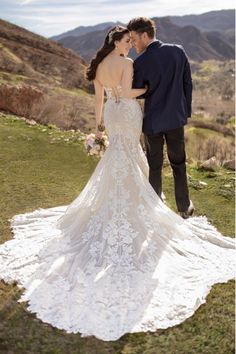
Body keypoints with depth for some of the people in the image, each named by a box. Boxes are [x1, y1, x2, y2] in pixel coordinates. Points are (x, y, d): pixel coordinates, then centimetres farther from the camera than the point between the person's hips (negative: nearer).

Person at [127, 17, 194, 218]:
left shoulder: (140, 62, -16)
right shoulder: (178, 51, -4)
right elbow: (188, 84, 3)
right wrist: (186, 111, 11)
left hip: (153, 121, -3)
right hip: (176, 118, 4)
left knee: (154, 167, 12)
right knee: (179, 164, 18)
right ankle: (184, 207, 28)